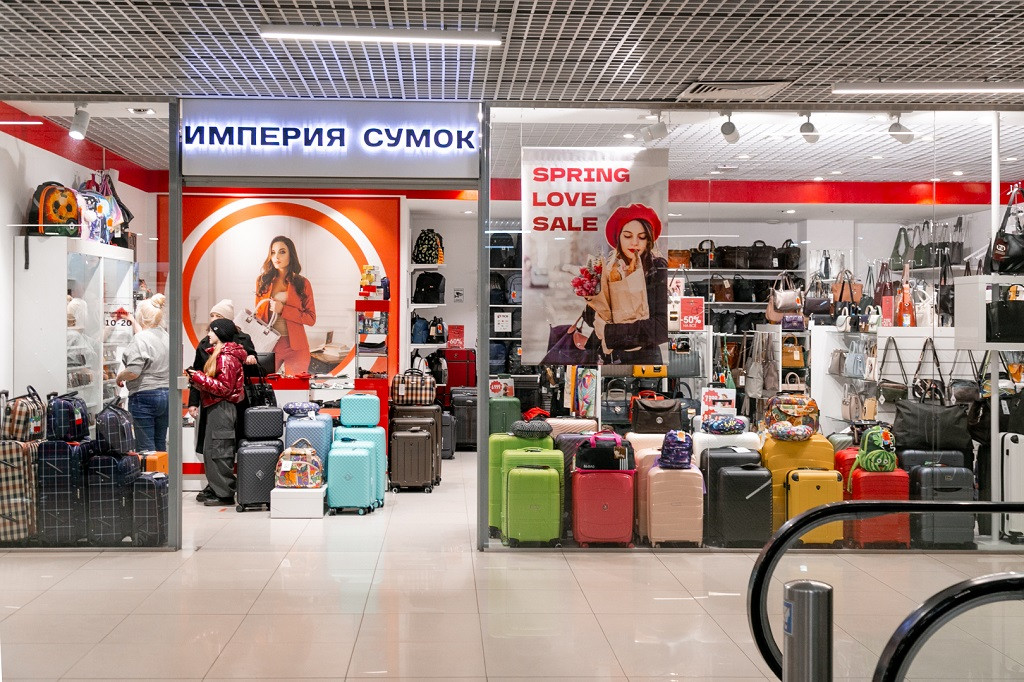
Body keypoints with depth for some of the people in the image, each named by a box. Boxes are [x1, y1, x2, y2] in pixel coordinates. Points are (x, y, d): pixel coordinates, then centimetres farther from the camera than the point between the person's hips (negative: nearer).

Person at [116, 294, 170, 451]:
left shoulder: (140, 339, -14)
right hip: (166, 395, 8)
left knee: (146, 447, -3)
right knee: (161, 444, 14)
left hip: (145, 397, -8)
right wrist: (132, 321, 43)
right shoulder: (166, 336, 9)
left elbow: (133, 372, -20)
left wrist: (119, 376, 0)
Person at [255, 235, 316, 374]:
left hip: (296, 347, -1)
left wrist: (283, 310, -13)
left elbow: (311, 318, -2)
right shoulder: (263, 281, 8)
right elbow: (258, 314, 15)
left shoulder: (302, 283, 2)